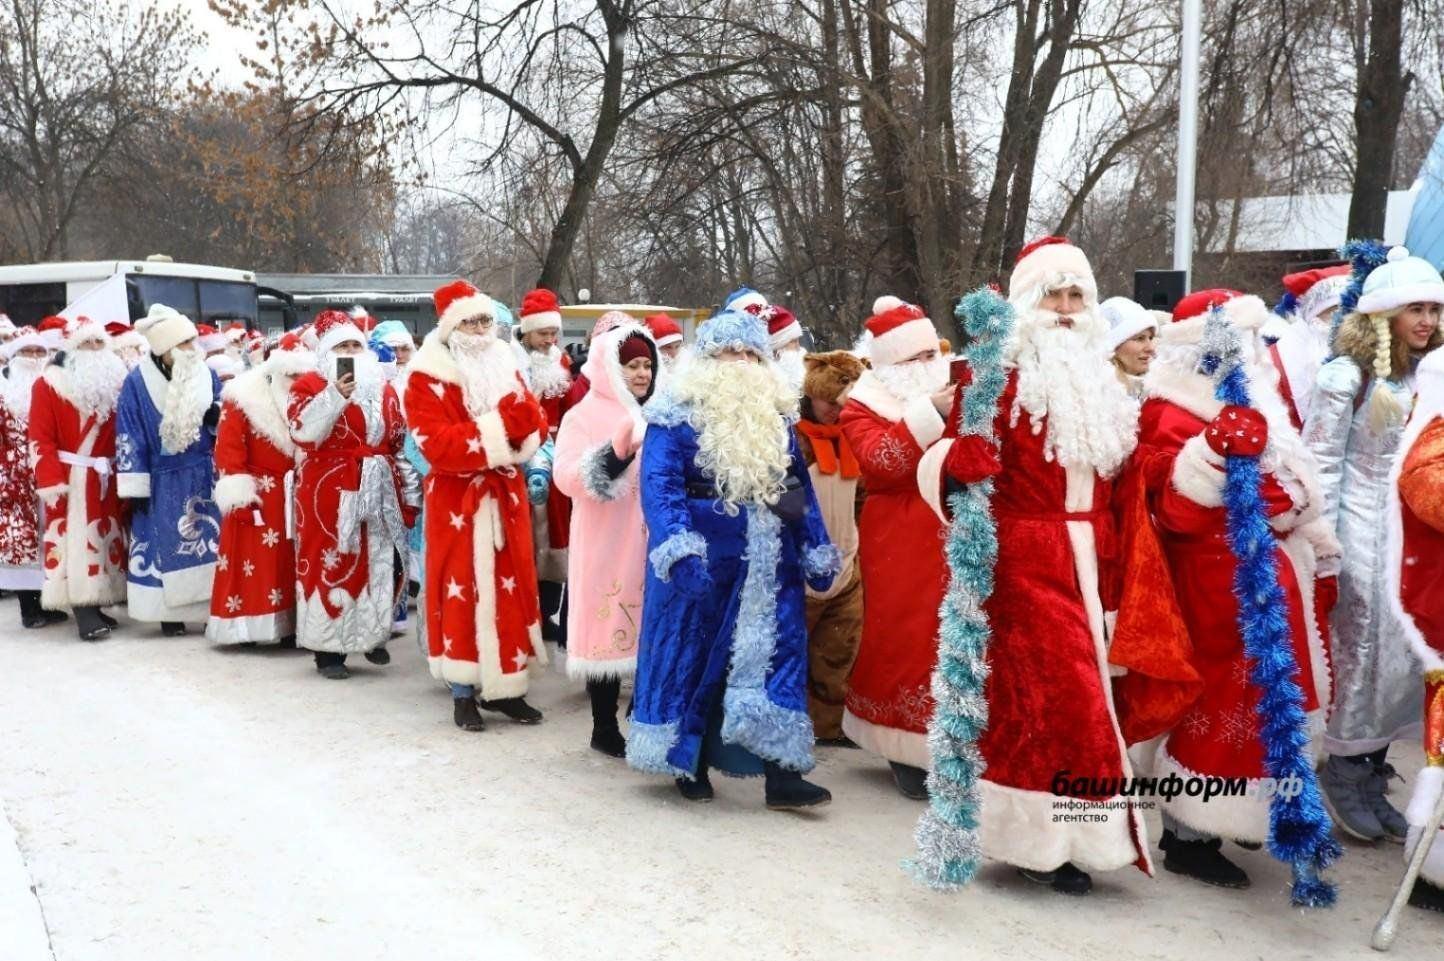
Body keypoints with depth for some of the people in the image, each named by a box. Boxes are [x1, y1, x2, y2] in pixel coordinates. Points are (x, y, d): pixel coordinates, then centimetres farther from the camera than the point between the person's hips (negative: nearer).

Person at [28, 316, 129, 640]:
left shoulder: (115, 382, 10)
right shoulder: (49, 384, -5)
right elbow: (41, 440, -10)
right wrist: (50, 481, -18)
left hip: (106, 478, 6)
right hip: (70, 479, -5)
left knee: (104, 541, 8)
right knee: (74, 543, -7)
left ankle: (95, 607, 17)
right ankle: (85, 616, -10)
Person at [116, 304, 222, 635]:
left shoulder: (207, 375, 3)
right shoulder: (137, 383, -8)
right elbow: (129, 437, -6)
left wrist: (218, 417, -13)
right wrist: (135, 488, -8)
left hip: (205, 477, 3)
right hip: (163, 481, -3)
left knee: (211, 540, 3)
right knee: (165, 543, 3)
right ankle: (169, 612, 13)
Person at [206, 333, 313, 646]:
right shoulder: (243, 399, -8)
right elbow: (228, 449, -11)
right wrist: (238, 496, -16)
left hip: (296, 494, 4)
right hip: (258, 495, -4)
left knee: (292, 561, 8)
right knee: (254, 561, -2)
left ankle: (290, 625, 15)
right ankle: (248, 626, 4)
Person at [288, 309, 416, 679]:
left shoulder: (382, 388, 14)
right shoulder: (309, 384, -1)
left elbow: (399, 443, 16)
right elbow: (303, 432, -18)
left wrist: (409, 490, 12)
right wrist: (335, 396, -27)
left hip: (379, 489, 5)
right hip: (330, 490, -5)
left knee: (382, 562, 8)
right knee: (332, 564, -3)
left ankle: (374, 636, 24)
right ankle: (328, 649, 4)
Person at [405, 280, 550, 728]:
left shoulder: (505, 366, 10)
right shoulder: (427, 377, -8)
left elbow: (536, 421, 5)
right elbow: (436, 443, -19)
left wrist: (521, 422, -18)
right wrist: (498, 429, -22)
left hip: (505, 495, 5)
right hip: (457, 500, -5)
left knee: (508, 588, 7)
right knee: (462, 592, 0)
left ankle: (505, 687, 16)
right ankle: (463, 694, 8)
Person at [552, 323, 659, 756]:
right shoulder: (584, 415, -5)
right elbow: (566, 476, -17)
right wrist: (615, 454, -29)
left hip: (651, 542, 6)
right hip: (607, 544, -6)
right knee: (609, 628, -1)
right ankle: (604, 728, 10)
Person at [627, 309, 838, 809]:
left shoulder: (776, 413, 10)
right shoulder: (679, 412, -7)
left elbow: (800, 483, 15)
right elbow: (659, 483, -18)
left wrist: (817, 551, 12)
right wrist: (678, 547, -31)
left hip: (770, 563, 4)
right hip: (702, 558, -4)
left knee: (776, 653, -1)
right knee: (696, 654, 7)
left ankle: (781, 773, 0)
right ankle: (688, 764, 23)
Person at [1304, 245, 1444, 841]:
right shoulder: (1348, 376, -8)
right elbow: (1321, 463, -9)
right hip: (1363, 535, -6)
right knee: (1362, 656, 1)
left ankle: (1371, 778, 23)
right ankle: (1344, 778, 18)